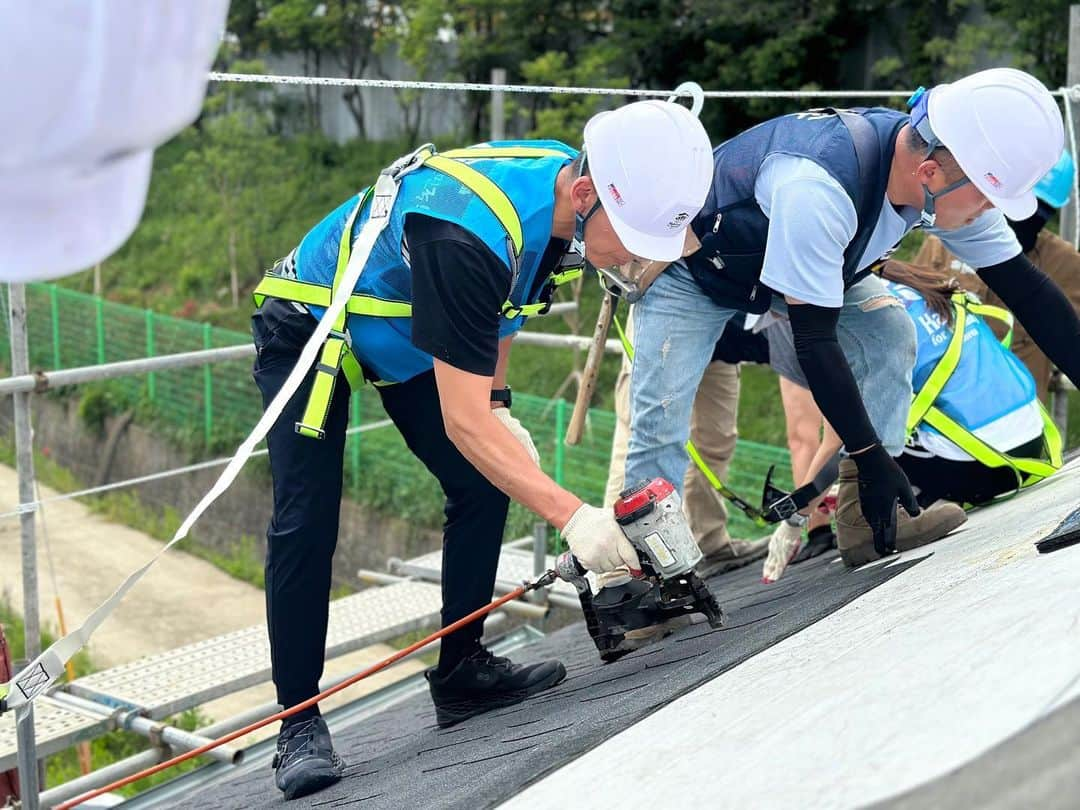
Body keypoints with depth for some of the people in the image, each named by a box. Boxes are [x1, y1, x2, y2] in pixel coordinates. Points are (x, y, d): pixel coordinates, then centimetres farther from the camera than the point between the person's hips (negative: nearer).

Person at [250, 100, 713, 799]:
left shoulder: (562, 195, -16)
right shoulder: (467, 233, -42)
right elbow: (461, 421, -40)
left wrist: (499, 405, -1)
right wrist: (571, 514, -44)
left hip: (411, 334, 8)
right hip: (310, 330, -7)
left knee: (484, 484, -2)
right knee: (307, 522, -16)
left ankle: (461, 669, 9)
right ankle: (300, 721, -6)